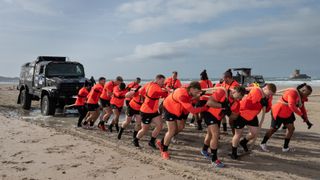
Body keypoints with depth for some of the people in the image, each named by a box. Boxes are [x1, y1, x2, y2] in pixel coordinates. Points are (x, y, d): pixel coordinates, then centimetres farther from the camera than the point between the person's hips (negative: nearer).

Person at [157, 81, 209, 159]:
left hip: (179, 109, 8)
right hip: (169, 108, -8)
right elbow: (192, 110, -44)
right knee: (172, 130, -7)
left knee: (180, 127, 14)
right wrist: (206, 107, -40)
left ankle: (162, 142, 30)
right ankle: (164, 150, 14)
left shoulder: (190, 91, -21)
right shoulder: (182, 95, -43)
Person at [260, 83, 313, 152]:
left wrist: (307, 120, 4)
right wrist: (301, 114, -26)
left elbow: (302, 108, 9)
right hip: (278, 113, -9)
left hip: (287, 113, 9)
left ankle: (285, 147, 16)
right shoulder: (292, 93, -27)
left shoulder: (301, 97, 3)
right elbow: (292, 106, -35)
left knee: (291, 128, 4)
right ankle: (263, 143, 22)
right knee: (273, 129, 3)